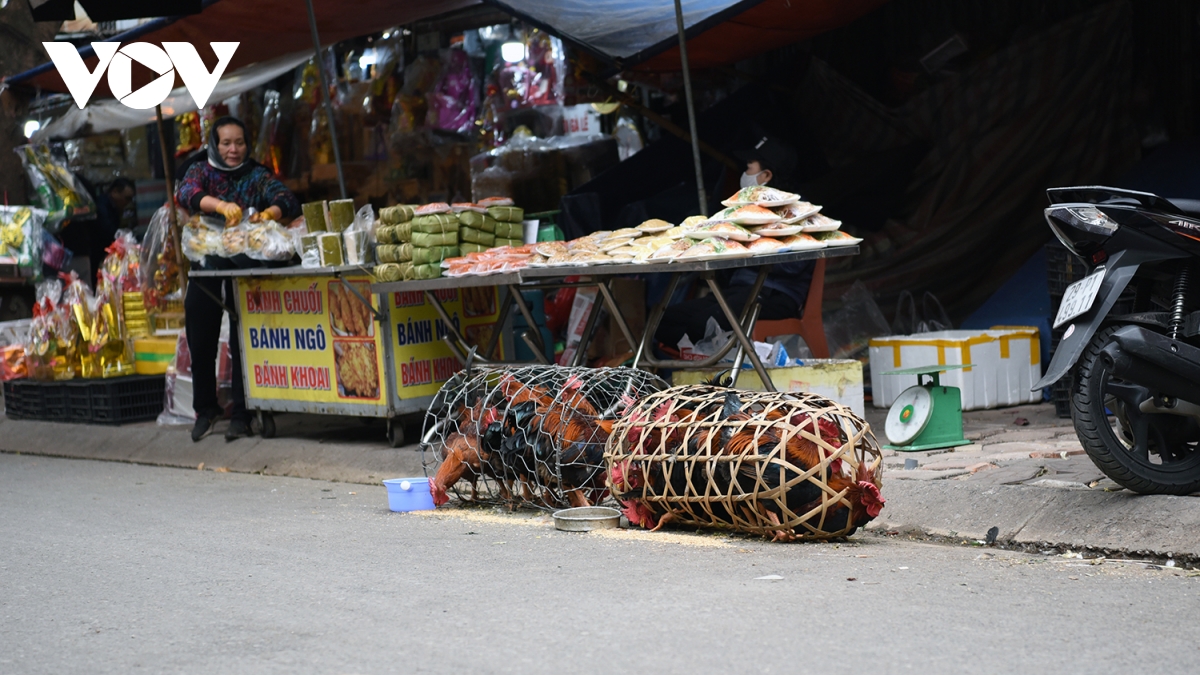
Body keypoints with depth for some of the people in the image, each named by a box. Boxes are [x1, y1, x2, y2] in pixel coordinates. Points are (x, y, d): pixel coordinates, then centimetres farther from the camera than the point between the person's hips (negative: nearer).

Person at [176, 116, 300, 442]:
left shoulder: (257, 176, 3)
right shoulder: (201, 172, 5)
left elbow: (288, 200, -13)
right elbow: (186, 192, -18)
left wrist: (270, 213, -37)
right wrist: (220, 205, -37)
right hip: (206, 269, 2)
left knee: (243, 342, -3)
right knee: (201, 343, 6)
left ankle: (242, 414, 4)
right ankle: (205, 409, 23)